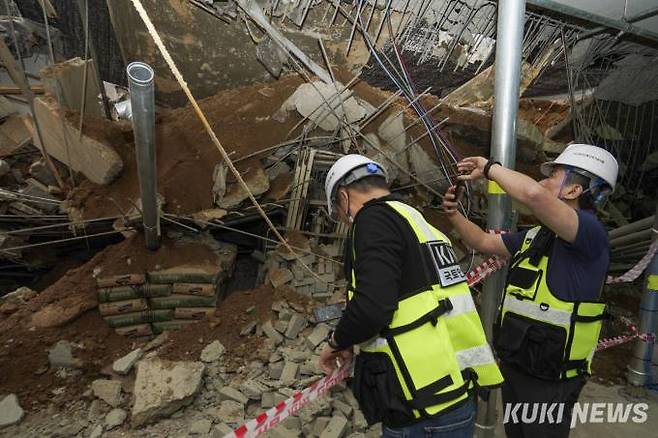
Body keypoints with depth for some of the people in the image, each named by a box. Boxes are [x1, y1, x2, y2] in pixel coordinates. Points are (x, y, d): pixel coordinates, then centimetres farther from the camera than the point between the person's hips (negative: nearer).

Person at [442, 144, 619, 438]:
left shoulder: (591, 232, -20)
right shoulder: (535, 236, 8)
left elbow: (534, 194, -38)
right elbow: (484, 243, 20)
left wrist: (490, 167, -23)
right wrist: (453, 214, 5)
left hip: (550, 380, -8)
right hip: (514, 366, 8)